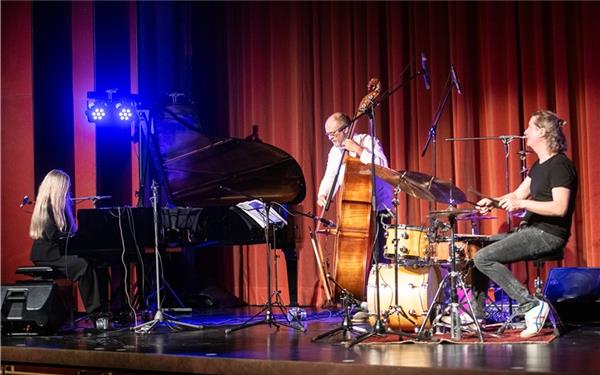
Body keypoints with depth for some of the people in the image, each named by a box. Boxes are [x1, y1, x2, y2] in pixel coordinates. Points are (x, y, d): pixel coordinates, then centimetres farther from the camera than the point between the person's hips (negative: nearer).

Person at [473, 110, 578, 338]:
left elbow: (560, 208, -25)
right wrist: (492, 202, 2)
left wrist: (523, 204, -27)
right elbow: (518, 195, 18)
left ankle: (532, 306, -17)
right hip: (531, 230, 10)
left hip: (549, 235, -10)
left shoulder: (559, 165, -15)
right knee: (479, 249, 12)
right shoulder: (539, 165, 16)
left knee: (484, 258, -18)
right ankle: (476, 316, 13)